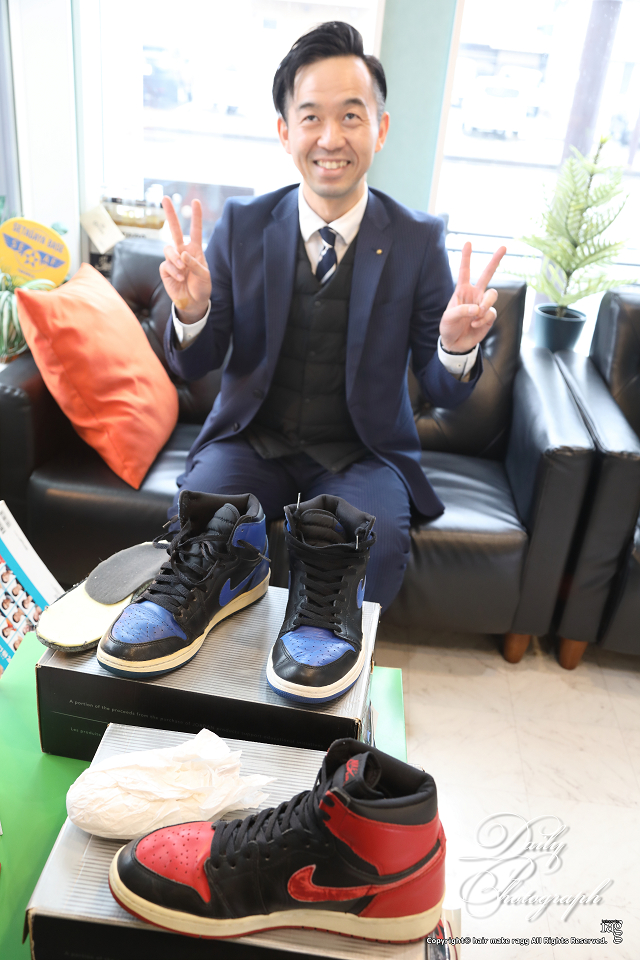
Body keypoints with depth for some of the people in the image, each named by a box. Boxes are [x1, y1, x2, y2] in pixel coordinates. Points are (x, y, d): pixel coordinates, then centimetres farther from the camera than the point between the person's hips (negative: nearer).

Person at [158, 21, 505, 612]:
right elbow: (194, 366, 1)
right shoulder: (241, 225, -1)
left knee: (379, 544, -29)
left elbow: (444, 393, -2)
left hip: (362, 454, -1)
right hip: (252, 441, 1)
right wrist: (192, 311, -22)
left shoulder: (419, 241, -5)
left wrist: (458, 346, -26)